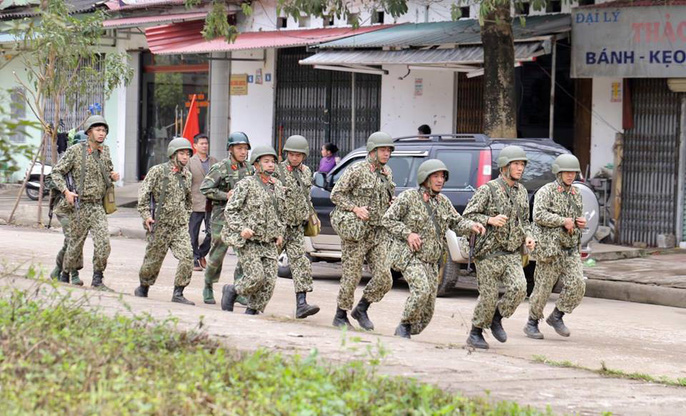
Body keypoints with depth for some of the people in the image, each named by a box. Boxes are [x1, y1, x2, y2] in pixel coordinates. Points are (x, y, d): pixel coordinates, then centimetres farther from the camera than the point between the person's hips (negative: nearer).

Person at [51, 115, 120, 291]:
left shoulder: (105, 152, 9)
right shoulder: (75, 151, -6)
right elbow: (57, 172, -4)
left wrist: (113, 177, 3)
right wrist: (66, 191, -16)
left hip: (98, 206, 4)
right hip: (79, 205, -4)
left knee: (103, 243, -11)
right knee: (76, 242, 5)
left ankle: (98, 279, -4)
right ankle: (67, 273, 25)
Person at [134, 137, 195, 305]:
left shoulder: (187, 175, 11)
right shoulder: (158, 171, -6)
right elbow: (143, 193, -8)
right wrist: (146, 215, -14)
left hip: (180, 226, 4)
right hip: (160, 224, -4)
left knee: (187, 256, -13)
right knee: (153, 259, 7)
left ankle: (178, 293, -8)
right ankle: (143, 288, 30)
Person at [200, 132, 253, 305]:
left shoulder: (248, 169, 11)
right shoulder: (221, 168, -7)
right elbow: (204, 188, -12)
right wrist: (225, 196, -17)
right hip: (223, 217, -4)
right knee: (217, 255, 2)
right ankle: (208, 288, 23)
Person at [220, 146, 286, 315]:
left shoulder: (278, 186, 13)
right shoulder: (246, 185, -5)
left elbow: (281, 212, 26)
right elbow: (230, 210, -6)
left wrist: (280, 233, 13)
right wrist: (241, 228, -19)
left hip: (269, 243, 6)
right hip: (248, 242, -6)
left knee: (269, 281, -5)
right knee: (256, 276, -17)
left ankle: (251, 313, 8)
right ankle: (231, 290, 10)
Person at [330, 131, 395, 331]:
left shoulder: (387, 173, 12)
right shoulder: (356, 171, -8)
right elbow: (336, 194, -7)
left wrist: (392, 202, 5)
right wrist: (355, 209, -17)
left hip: (378, 232, 6)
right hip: (356, 232, -6)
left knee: (384, 278, -3)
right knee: (352, 275, -2)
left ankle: (361, 309, 15)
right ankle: (341, 316, 13)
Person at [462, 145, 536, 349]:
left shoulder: (521, 192, 11)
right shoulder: (488, 190, -8)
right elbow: (467, 215, -7)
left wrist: (528, 237, 2)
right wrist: (490, 220, -22)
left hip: (512, 253, 5)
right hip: (489, 252, -5)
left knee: (518, 288, -16)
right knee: (488, 295, -3)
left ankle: (497, 318, 9)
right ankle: (475, 334, 16)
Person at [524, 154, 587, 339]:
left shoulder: (576, 195, 16)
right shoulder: (546, 192, -5)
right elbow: (539, 215, -17)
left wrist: (580, 222, 5)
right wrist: (563, 221, -21)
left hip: (571, 249, 6)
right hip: (549, 247, -6)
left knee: (577, 286, -10)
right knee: (543, 288, 0)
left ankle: (556, 317, 8)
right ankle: (532, 324, 16)